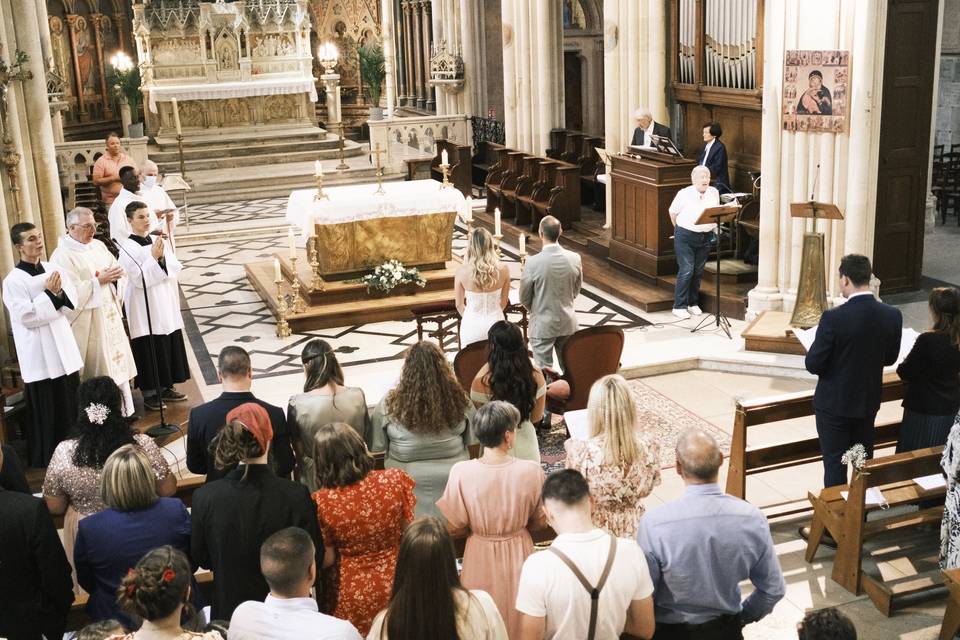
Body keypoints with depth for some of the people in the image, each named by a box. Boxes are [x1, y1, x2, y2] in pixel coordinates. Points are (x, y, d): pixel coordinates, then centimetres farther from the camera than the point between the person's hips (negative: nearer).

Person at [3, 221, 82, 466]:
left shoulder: (54, 270, 7)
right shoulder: (13, 280, -11)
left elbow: (72, 303, 4)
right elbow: (26, 317, -18)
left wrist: (59, 293, -15)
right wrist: (50, 294, -17)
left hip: (63, 346, 6)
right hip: (38, 353, -5)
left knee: (70, 404, 12)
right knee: (45, 410, 2)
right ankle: (47, 459, 15)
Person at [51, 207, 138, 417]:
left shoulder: (98, 245, 9)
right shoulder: (63, 256, -12)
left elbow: (117, 269, 13)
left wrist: (115, 276, -10)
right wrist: (99, 281, -21)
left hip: (110, 316, 7)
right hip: (87, 323, -7)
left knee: (116, 361, 11)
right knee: (97, 368, 0)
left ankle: (123, 411, 20)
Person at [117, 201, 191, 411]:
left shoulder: (158, 240, 6)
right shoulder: (127, 247, -11)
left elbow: (176, 268, 3)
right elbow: (140, 279, -17)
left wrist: (163, 257, -14)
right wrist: (153, 258, -20)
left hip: (166, 305, 6)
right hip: (145, 308, -6)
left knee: (169, 347, 12)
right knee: (149, 350, 0)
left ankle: (165, 388, 25)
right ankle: (149, 393, 12)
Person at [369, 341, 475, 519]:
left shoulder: (391, 403, -18)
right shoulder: (458, 399, -13)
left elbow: (376, 444, -7)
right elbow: (472, 438, 1)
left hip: (408, 480, -1)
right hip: (453, 476, 1)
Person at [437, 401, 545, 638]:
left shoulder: (461, 473, -21)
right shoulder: (531, 471, -20)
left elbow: (453, 526, -10)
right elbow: (540, 521, -5)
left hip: (481, 556, 0)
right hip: (518, 554, 0)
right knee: (517, 616, 24)